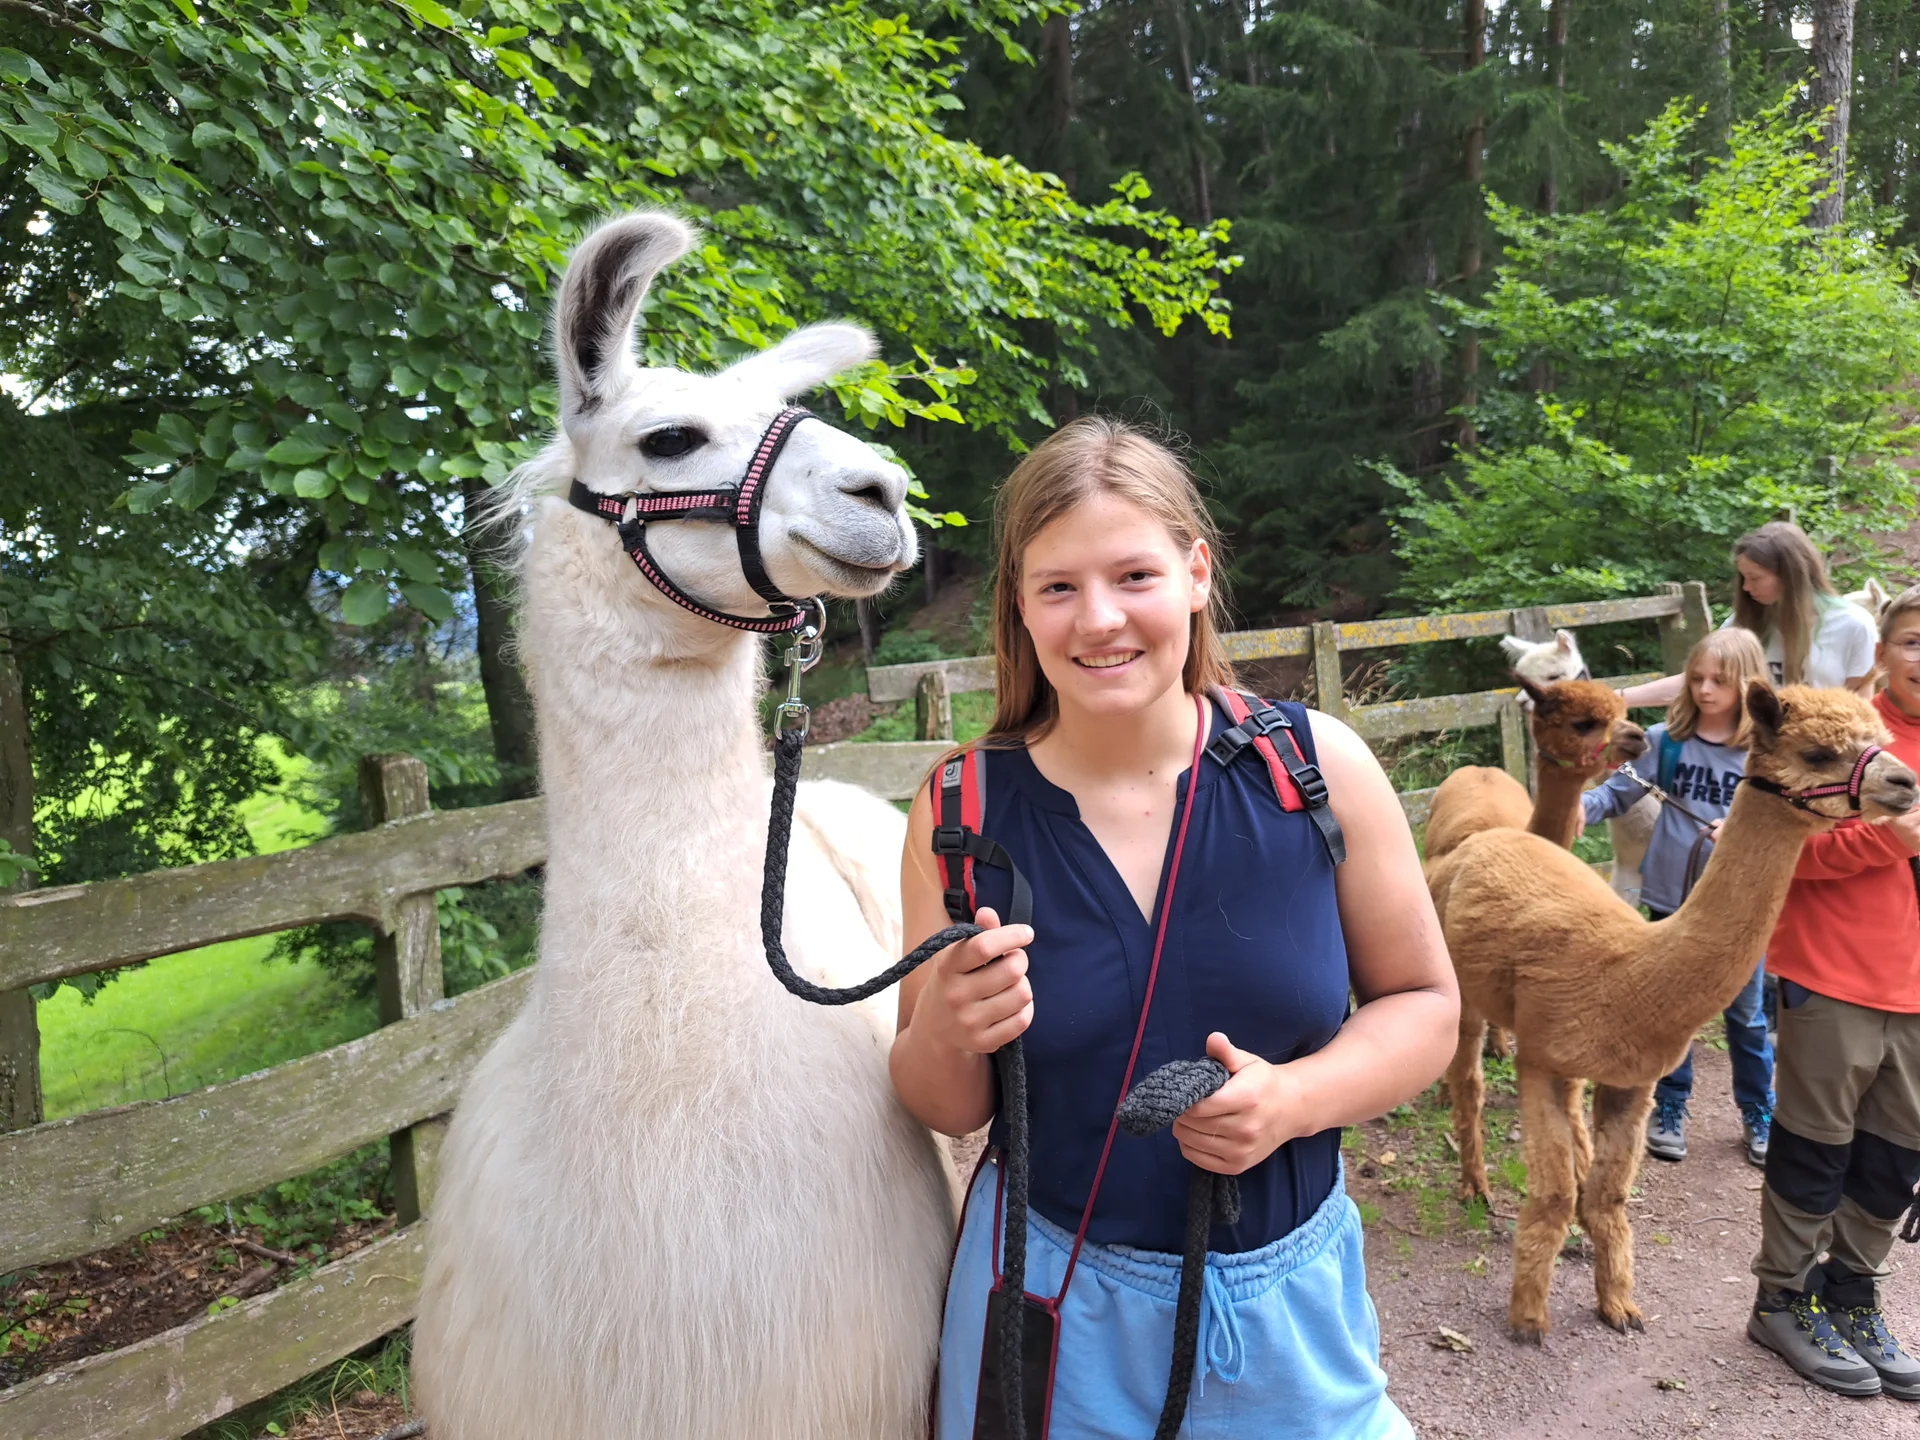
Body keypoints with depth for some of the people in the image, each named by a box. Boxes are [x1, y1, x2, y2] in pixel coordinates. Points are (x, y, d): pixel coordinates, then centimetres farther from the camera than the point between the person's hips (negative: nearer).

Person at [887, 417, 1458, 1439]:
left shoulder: (1317, 765, -12)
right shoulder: (963, 810, -11)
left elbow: (1425, 1005, 0)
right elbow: (947, 1111, -2)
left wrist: (1296, 1098, -18)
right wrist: (947, 1031, -24)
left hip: (1292, 1299, 1)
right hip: (1054, 1306, 0)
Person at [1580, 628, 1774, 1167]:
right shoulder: (1665, 740, -5)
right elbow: (1619, 790, -6)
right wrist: (1581, 804, -25)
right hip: (1671, 897, 1)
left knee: (1746, 1013, 15)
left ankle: (1759, 1115, 34)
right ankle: (1669, 1108, 32)